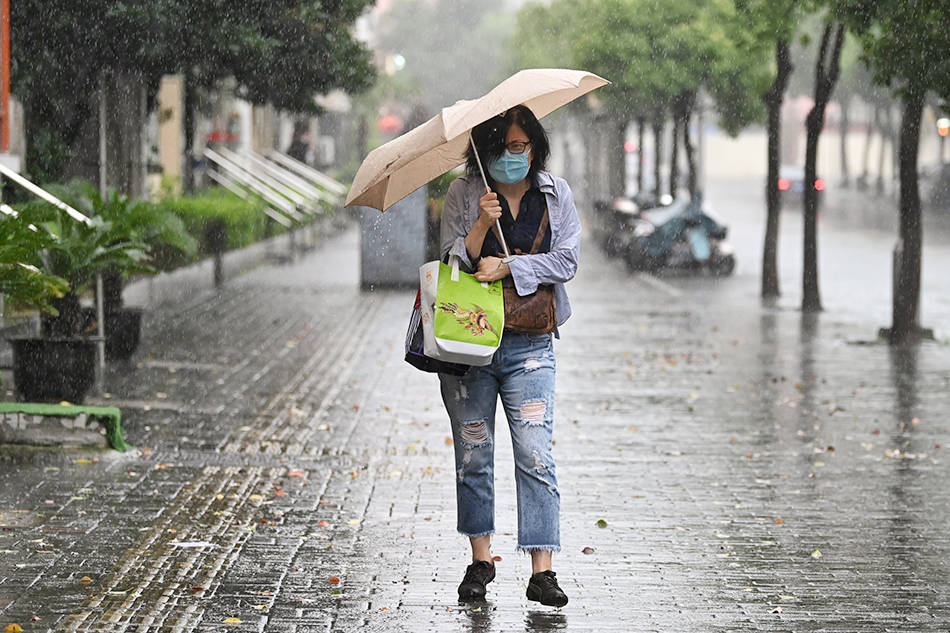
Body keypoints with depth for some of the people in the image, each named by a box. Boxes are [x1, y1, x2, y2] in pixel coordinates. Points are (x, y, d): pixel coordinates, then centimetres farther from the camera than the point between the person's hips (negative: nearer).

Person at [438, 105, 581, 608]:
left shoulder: (556, 194, 5)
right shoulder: (463, 194, 2)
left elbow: (566, 261, -2)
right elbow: (454, 260, -5)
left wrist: (509, 266, -13)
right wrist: (482, 224, -21)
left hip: (529, 346, 0)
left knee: (536, 456, -9)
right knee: (473, 454, 7)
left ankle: (542, 570, -8)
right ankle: (480, 559, 20)